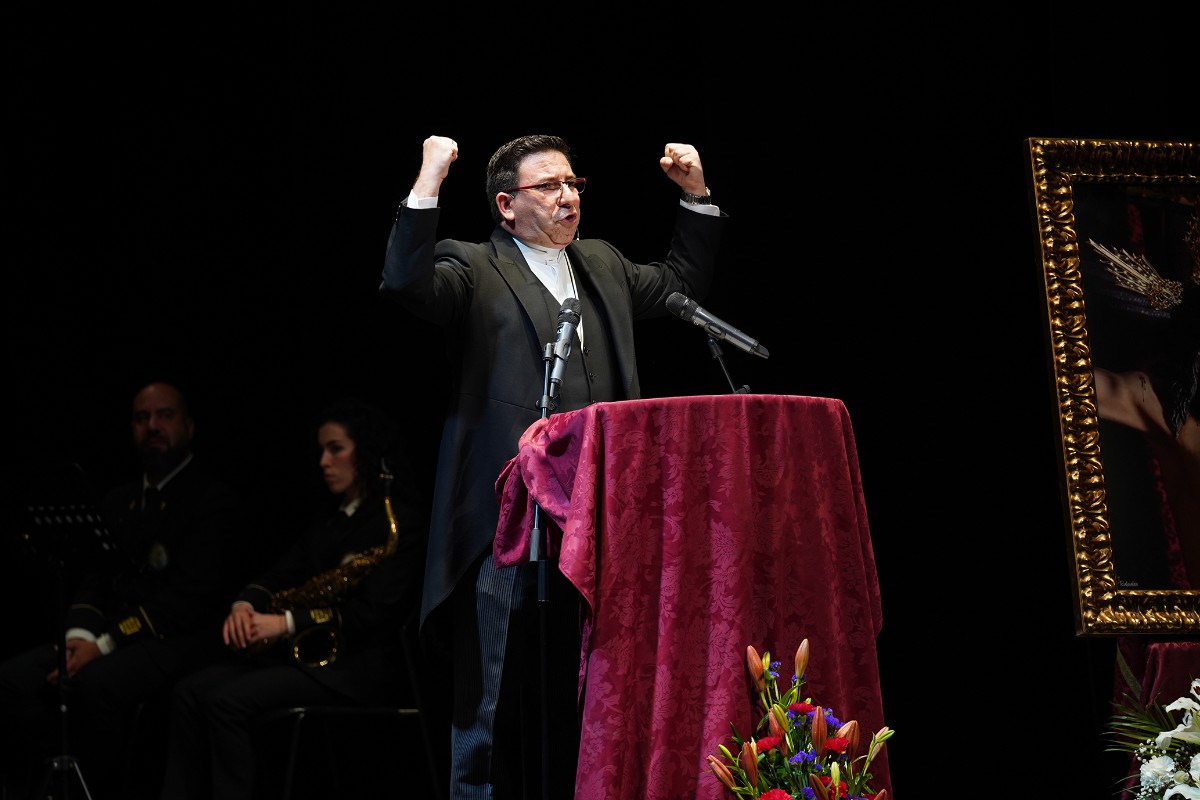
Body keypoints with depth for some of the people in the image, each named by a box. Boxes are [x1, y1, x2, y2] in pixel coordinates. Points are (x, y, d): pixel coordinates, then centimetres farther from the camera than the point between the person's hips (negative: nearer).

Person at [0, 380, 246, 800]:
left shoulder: (213, 498, -3)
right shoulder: (119, 500, 21)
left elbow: (193, 595, -13)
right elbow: (97, 576, 16)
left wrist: (106, 643, -19)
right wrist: (81, 632, -8)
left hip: (182, 640, -7)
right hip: (113, 635, 7)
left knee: (94, 683, -35)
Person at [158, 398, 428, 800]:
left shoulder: (401, 521, -8)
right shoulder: (332, 517, 20)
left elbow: (373, 612, -17)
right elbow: (282, 573, 18)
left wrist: (288, 622, -21)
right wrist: (245, 604, -6)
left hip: (362, 668, -9)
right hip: (306, 652, 9)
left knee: (227, 701, -26)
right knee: (190, 692, -10)